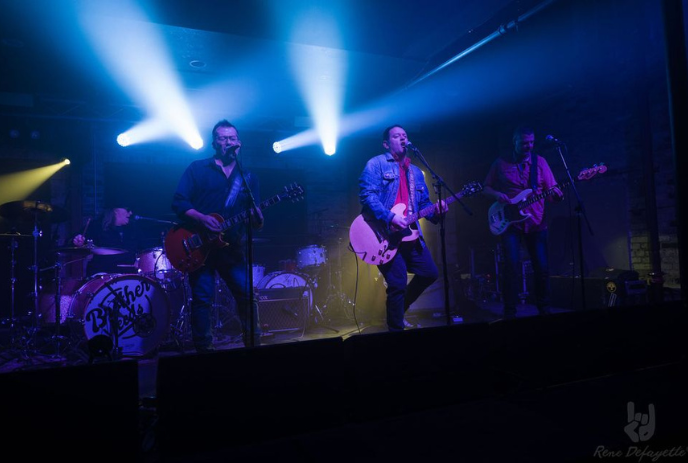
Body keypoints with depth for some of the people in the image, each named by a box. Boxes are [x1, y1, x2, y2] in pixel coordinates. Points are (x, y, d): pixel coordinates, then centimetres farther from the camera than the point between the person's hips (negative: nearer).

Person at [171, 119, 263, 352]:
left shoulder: (248, 177, 14)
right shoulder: (197, 169, 4)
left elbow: (256, 222, 10)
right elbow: (178, 202, -4)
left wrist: (257, 218, -14)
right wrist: (201, 218, -19)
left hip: (232, 248, 3)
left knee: (247, 296, 0)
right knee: (202, 300, -1)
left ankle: (254, 344, 16)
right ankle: (204, 350, 12)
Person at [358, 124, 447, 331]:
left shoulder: (416, 172, 20)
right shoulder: (376, 164, -3)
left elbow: (424, 203, 20)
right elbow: (366, 194, -16)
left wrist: (435, 211, -3)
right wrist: (390, 217, -26)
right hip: (385, 233, -8)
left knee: (430, 273, 11)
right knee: (398, 284, -9)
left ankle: (397, 308, 29)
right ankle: (396, 329, 9)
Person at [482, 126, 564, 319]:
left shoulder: (540, 162, 6)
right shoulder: (501, 163, 4)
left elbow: (552, 191, 4)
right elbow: (486, 187, 8)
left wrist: (557, 196, -19)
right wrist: (497, 195, -13)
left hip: (536, 223, 2)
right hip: (510, 222, -2)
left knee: (542, 267, 1)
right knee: (512, 266, -9)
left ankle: (544, 309, 18)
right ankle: (510, 312, 1)